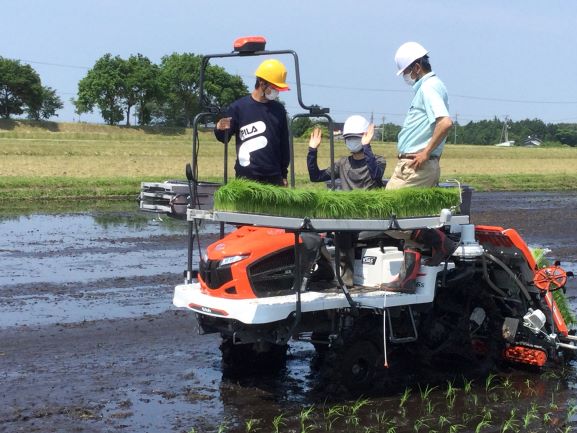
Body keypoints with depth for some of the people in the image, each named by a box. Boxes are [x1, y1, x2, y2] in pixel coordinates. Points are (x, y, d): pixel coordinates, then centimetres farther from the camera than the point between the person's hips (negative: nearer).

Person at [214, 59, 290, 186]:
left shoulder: (278, 109, 10)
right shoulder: (238, 107, -3)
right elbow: (224, 138, 1)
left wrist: (284, 174, 17)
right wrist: (220, 129, -23)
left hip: (273, 178, 5)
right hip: (246, 177, -5)